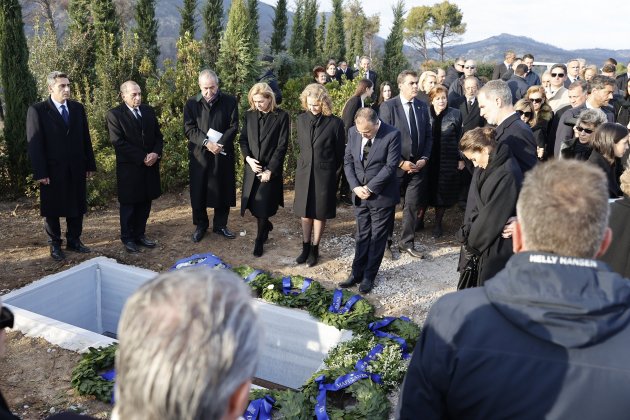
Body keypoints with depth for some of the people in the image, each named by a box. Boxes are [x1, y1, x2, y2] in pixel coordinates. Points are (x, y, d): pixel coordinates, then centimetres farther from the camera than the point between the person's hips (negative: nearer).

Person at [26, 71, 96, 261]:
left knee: (77, 206, 11)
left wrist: (90, 165, 5)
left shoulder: (77, 108, 7)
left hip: (76, 169, 4)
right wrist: (40, 173, -14)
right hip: (52, 170, -4)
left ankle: (74, 241, 26)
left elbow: (85, 138, 8)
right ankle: (55, 245, 22)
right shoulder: (37, 110, -7)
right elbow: (34, 144, -9)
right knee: (52, 209, 9)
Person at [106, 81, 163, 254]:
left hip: (150, 166, 5)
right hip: (129, 168, -5)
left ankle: (140, 234, 23)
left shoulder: (148, 111, 9)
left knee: (145, 203, 10)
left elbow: (158, 135, 10)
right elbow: (119, 143, -14)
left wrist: (156, 153, -9)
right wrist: (142, 158, -18)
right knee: (129, 205, 6)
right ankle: (127, 238, 19)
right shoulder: (114, 115, -8)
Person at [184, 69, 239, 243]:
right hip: (199, 155, 0)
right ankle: (201, 225, 23)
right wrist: (206, 142, -20)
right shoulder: (191, 104, 1)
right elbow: (189, 129, -5)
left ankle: (220, 225, 23)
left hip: (223, 154, 0)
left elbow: (233, 127, -4)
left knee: (223, 190, 7)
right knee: (198, 191, 6)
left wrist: (220, 144, -18)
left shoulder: (230, 101, 0)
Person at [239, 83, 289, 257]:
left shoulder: (282, 116, -8)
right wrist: (248, 158, -10)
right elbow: (243, 139, 9)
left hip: (270, 168, -4)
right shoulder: (250, 115, 5)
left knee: (263, 205, -1)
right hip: (252, 167, 4)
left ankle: (260, 240, 18)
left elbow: (282, 146, -10)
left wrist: (270, 170, -14)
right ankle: (266, 225, 38)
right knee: (253, 203, 9)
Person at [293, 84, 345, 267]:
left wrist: (329, 169, 7)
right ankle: (305, 248, 25)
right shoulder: (302, 119, 0)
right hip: (304, 172, 4)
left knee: (319, 213, 8)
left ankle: (314, 249, 22)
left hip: (324, 174, -3)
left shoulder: (335, 123, -12)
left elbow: (340, 152, -1)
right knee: (305, 212, 12)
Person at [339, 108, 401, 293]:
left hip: (382, 195, -4)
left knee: (377, 237, 8)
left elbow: (391, 166, -17)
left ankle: (369, 276, 19)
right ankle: (357, 272, 23)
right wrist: (355, 187, -10)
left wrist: (370, 188, -17)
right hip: (360, 194, 4)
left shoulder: (392, 134, -16)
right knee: (362, 235, 13)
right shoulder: (353, 132, -2)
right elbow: (348, 161, 3)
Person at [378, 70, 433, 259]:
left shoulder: (422, 106, 5)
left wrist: (424, 158, -4)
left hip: (418, 165, 4)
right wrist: (400, 162, -16)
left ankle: (406, 242, 23)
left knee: (412, 206, 9)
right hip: (395, 165, -4)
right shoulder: (388, 106, -10)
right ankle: (385, 243, 24)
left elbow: (428, 136, 9)